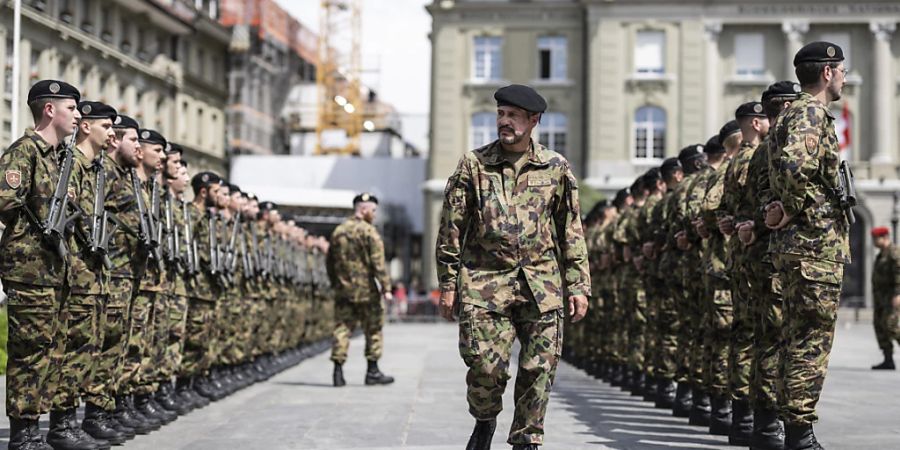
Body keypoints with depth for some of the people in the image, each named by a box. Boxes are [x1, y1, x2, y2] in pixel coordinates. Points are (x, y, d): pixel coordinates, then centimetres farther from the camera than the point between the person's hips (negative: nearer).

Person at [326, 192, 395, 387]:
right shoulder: (368, 231, -10)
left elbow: (330, 262, 15)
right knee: (373, 330, 6)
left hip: (343, 291, 6)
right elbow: (378, 263, -15)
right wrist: (386, 288, -14)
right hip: (366, 291, -5)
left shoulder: (338, 231, 10)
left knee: (342, 328, 6)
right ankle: (372, 372, 10)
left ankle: (338, 370, -2)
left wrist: (336, 284, 23)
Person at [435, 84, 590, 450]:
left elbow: (572, 232, 10)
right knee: (485, 365, -7)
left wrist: (578, 286, 5)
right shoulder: (473, 164, 4)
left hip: (541, 285, 1)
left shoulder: (556, 168, 7)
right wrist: (448, 284, 2)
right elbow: (451, 227, 5)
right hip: (484, 281, -1)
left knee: (539, 368, -1)